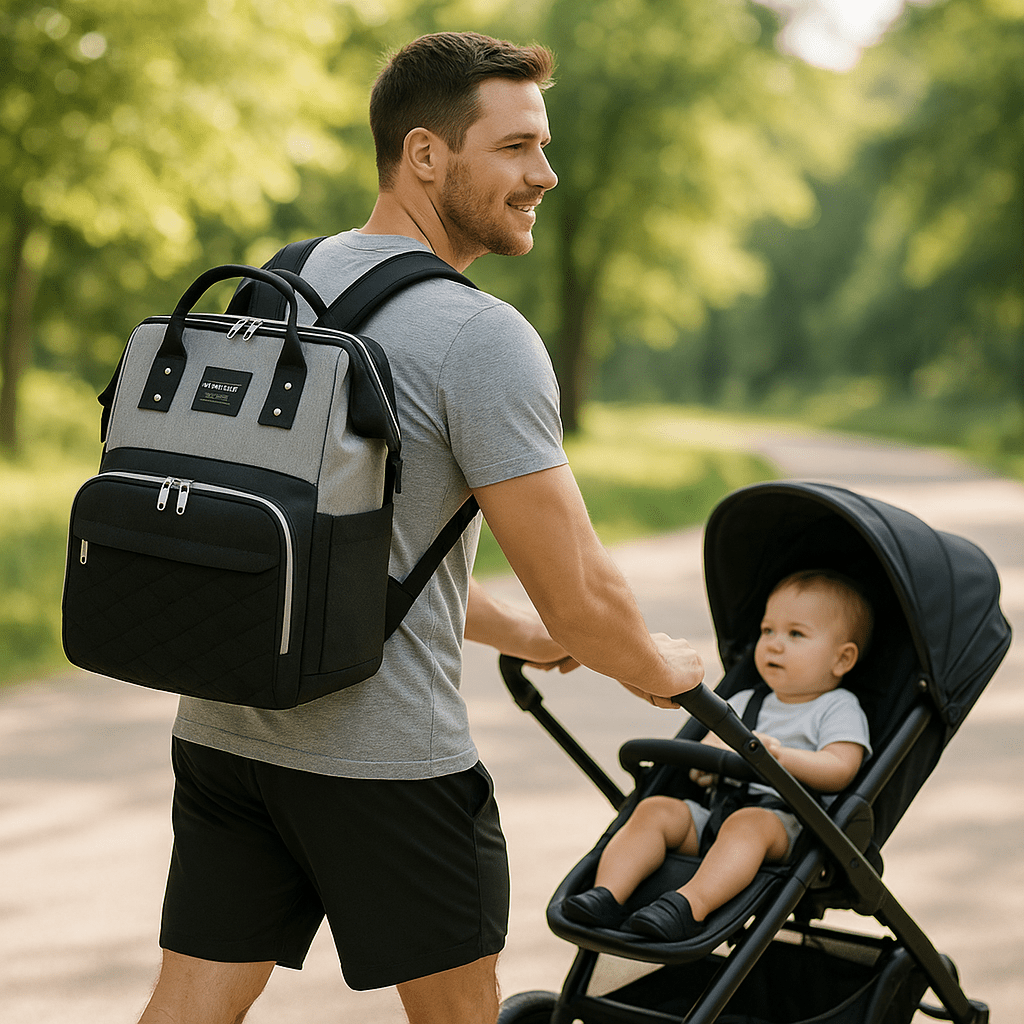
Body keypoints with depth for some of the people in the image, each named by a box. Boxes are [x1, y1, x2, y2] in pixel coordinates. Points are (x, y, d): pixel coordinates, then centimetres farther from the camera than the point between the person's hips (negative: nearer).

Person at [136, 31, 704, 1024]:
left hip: (221, 722, 7)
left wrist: (513, 630, 30)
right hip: (382, 755, -7)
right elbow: (578, 598, -14)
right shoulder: (480, 337, -15)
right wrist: (657, 669, 8)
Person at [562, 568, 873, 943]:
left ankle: (690, 906, -56)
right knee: (655, 810, -17)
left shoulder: (840, 709, 8)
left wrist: (781, 756, -23)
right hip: (716, 810, 6)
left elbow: (840, 770, -8)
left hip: (788, 822, -6)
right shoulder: (745, 703, 28)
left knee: (747, 824, -38)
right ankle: (608, 895, -31)